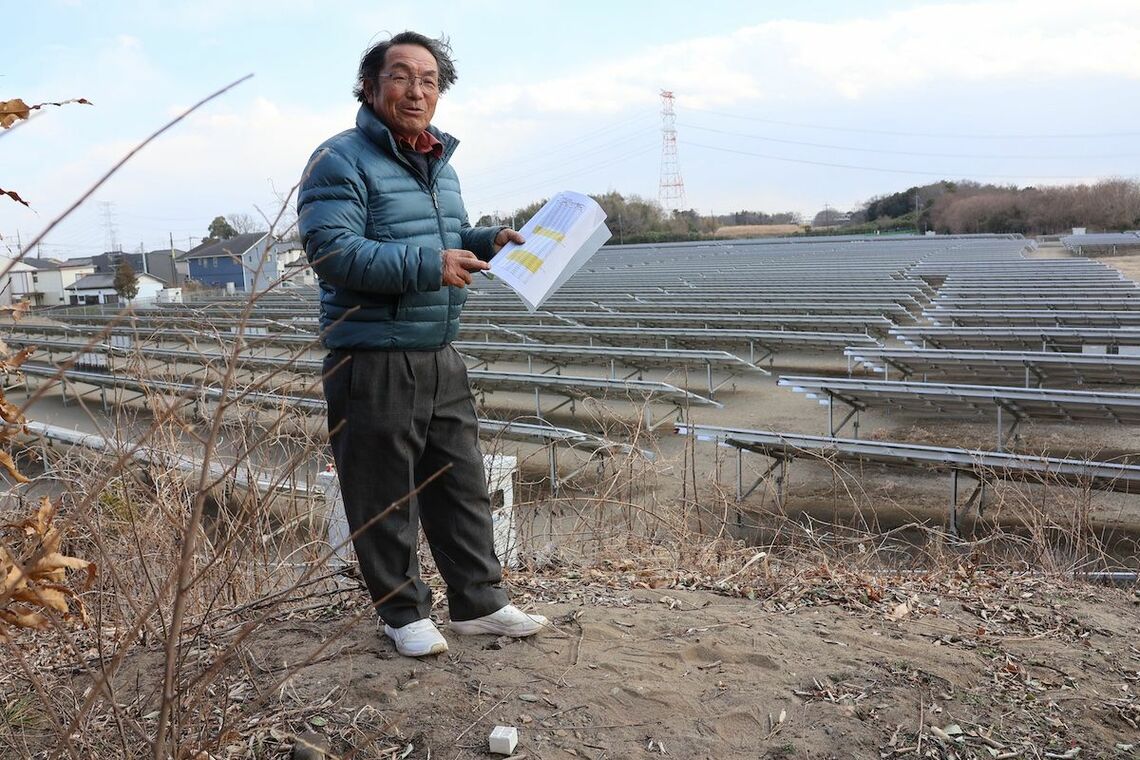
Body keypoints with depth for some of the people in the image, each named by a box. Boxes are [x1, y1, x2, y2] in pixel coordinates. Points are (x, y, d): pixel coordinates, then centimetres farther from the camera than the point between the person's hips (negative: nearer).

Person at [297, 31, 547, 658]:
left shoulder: (440, 166, 16)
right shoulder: (342, 160, -10)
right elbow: (332, 251, -22)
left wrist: (489, 241, 8)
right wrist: (429, 265, -25)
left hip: (441, 358, 8)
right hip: (373, 363, -8)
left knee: (463, 486, 13)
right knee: (385, 498, 4)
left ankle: (478, 603, 27)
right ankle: (404, 614, 21)